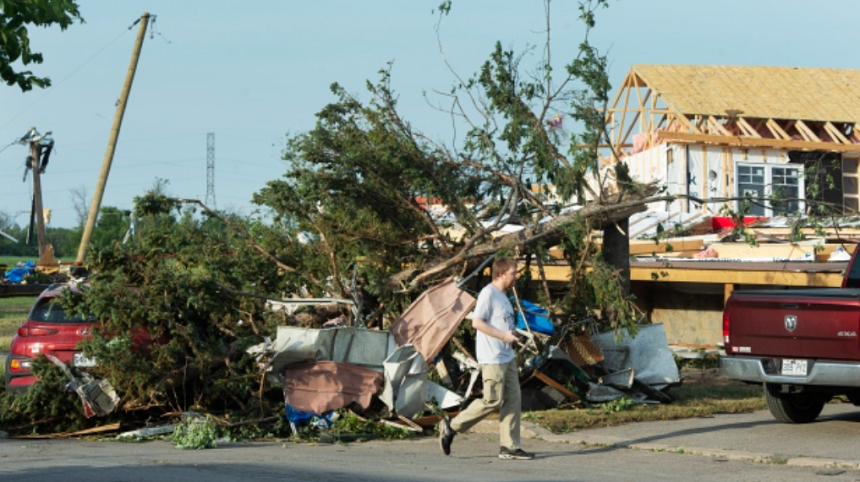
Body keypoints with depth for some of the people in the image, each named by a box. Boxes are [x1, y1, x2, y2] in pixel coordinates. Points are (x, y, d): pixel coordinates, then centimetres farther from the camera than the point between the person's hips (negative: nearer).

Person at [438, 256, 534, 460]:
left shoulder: (502, 296, 17)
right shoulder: (488, 293, -13)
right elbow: (477, 322, -20)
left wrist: (512, 336, 10)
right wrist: (503, 335, -19)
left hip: (507, 357, 10)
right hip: (492, 358, -10)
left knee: (513, 400, 5)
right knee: (492, 401, -6)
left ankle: (509, 447, 8)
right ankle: (451, 427, 6)